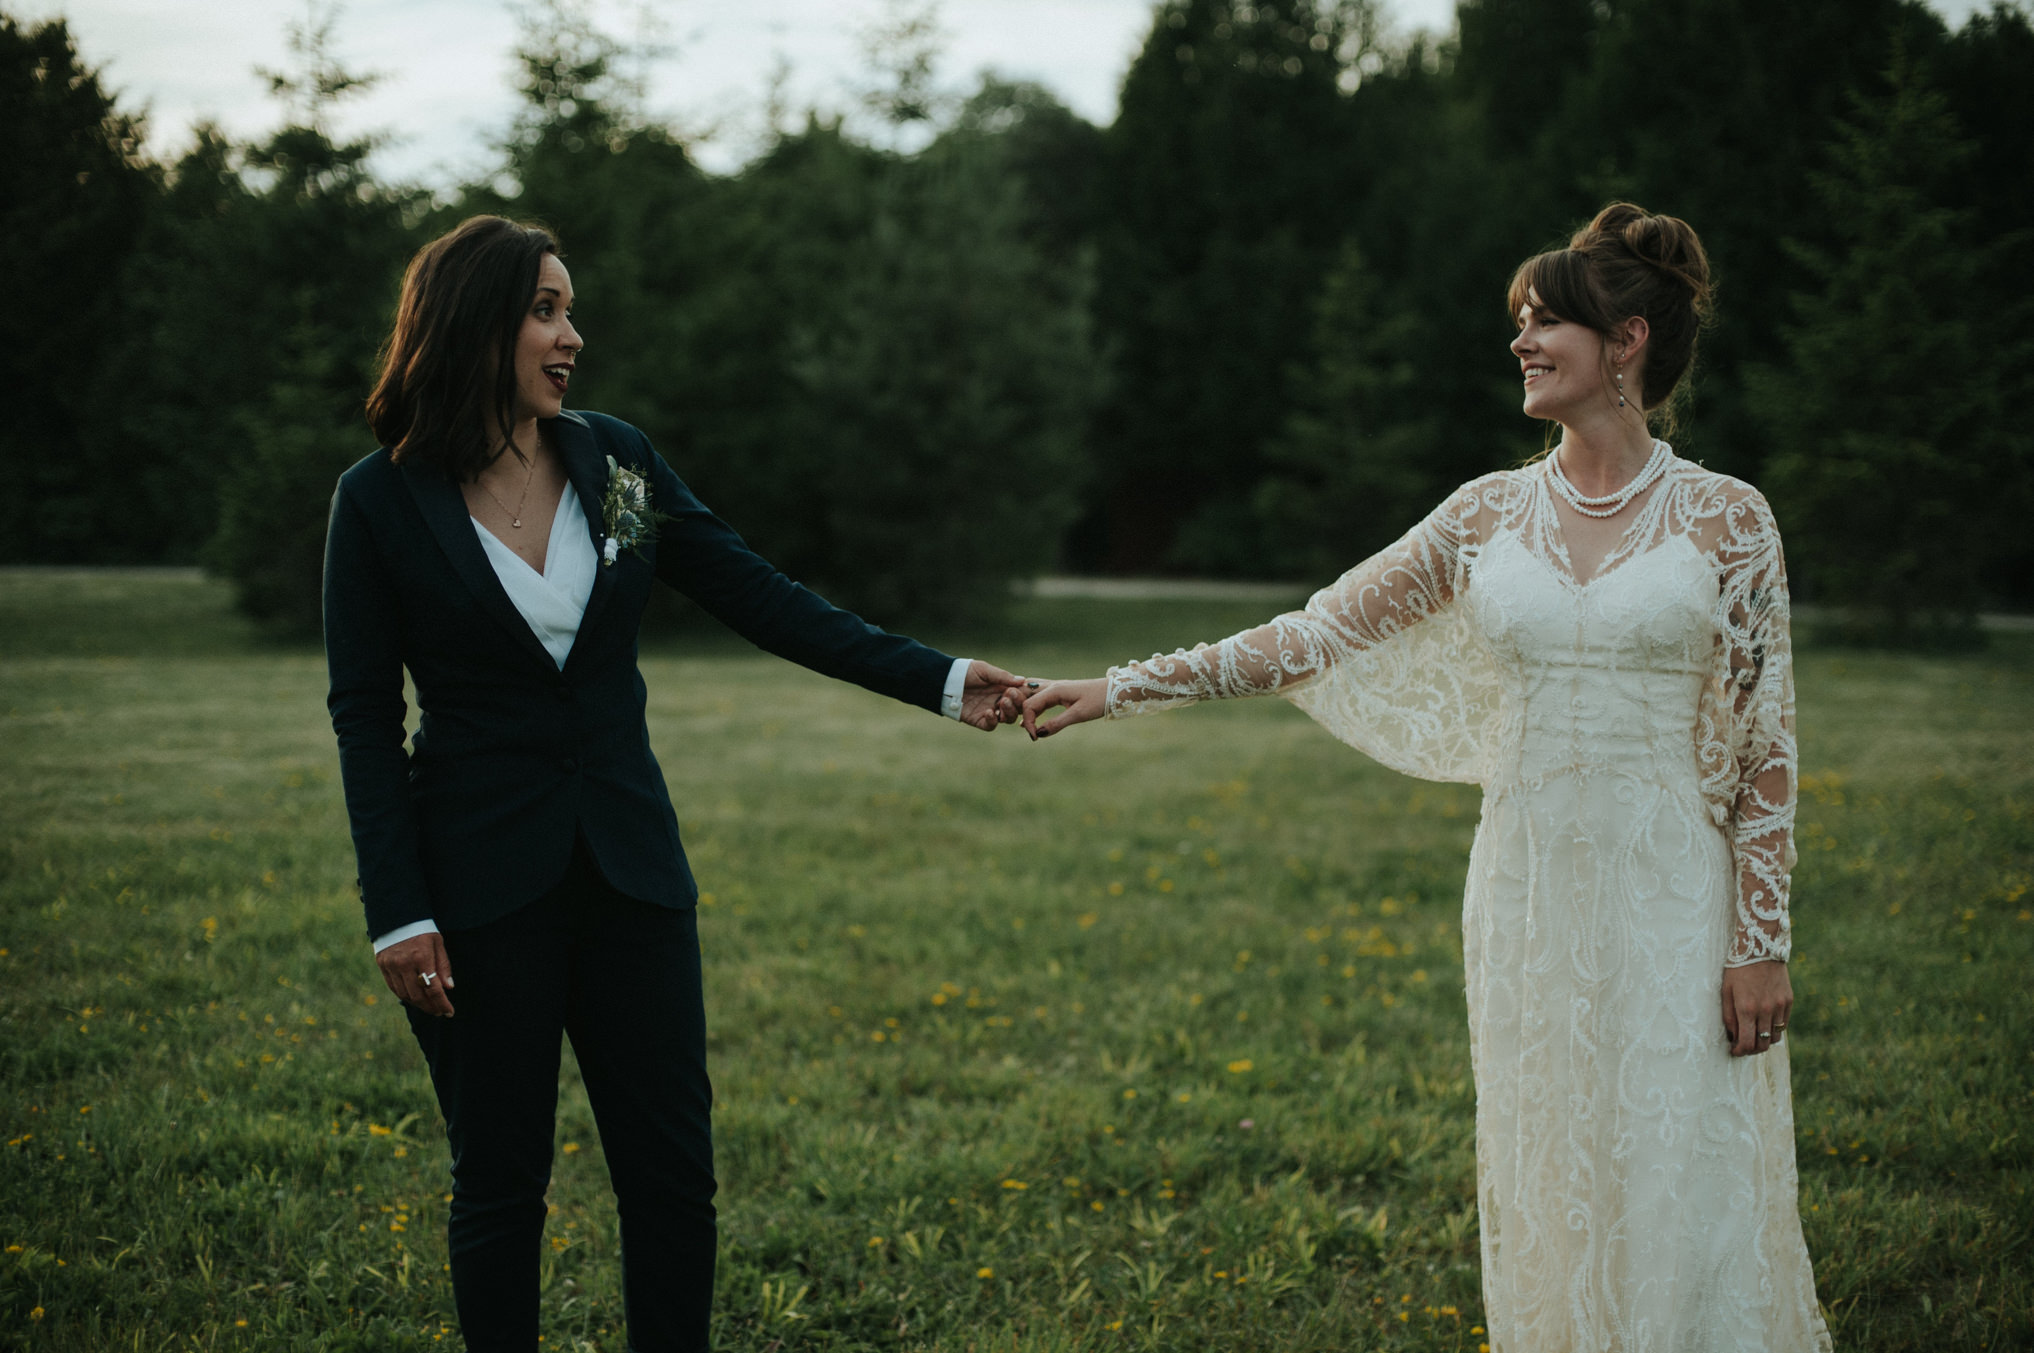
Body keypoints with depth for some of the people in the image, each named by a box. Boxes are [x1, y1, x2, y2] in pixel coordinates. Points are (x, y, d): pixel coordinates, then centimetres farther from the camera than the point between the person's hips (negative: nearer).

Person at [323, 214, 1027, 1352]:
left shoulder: (615, 459, 3)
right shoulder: (382, 503, -6)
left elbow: (762, 600, 3)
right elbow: (365, 716, -5)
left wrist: (938, 681, -4)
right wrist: (398, 913, -10)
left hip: (628, 864, 4)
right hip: (479, 886, -3)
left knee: (673, 1167, 4)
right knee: (502, 1181, 6)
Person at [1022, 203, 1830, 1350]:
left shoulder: (1728, 519, -2)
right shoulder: (1490, 514, 7)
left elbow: (1767, 748, -2)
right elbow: (1315, 634, 9)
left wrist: (1763, 942, -7)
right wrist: (1119, 689, 5)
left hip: (1672, 903, -3)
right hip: (1527, 899, 3)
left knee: (1680, 1199, -4)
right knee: (1546, 1198, 6)